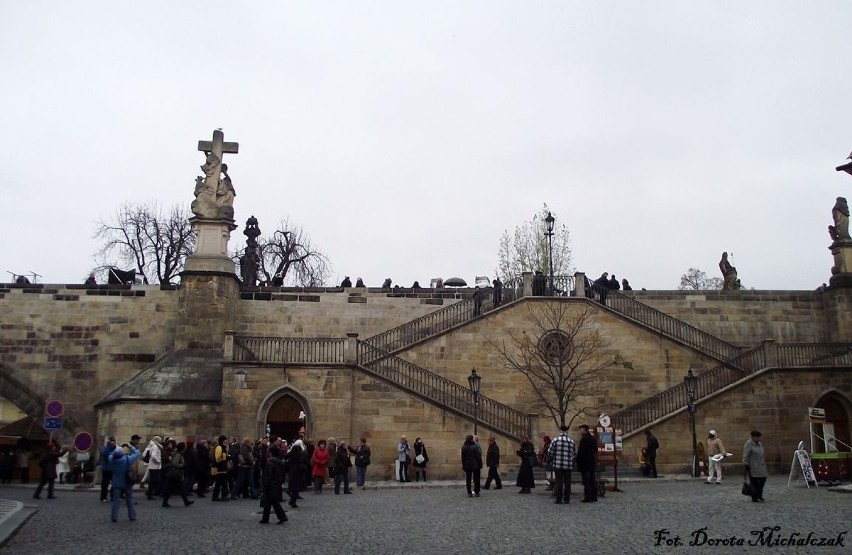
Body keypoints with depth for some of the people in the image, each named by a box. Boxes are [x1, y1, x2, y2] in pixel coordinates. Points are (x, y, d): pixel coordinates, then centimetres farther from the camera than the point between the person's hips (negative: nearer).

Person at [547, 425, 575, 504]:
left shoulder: (555, 440, -6)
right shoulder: (571, 441, -1)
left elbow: (550, 452, -6)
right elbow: (573, 454, 2)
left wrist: (551, 461, 10)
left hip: (558, 465, -1)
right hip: (568, 465, 1)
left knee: (559, 482, 3)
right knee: (567, 482, 11)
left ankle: (559, 499, 2)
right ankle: (567, 499, 15)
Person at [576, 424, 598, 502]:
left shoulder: (584, 439, -16)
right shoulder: (592, 438, 12)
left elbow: (581, 451, -18)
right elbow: (595, 450, 17)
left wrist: (578, 460, -8)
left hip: (584, 463, -9)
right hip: (592, 462, 9)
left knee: (586, 481, -6)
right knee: (592, 480, 12)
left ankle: (588, 497, -6)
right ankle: (594, 496, 15)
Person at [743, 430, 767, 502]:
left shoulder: (760, 444, 12)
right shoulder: (748, 444, -13)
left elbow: (761, 454, 19)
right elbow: (745, 456, -16)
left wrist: (764, 462, 18)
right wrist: (745, 465, -19)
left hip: (761, 466, 8)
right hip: (753, 467, -8)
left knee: (763, 479, 4)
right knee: (754, 482, -2)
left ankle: (759, 495, 18)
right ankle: (754, 498, 5)